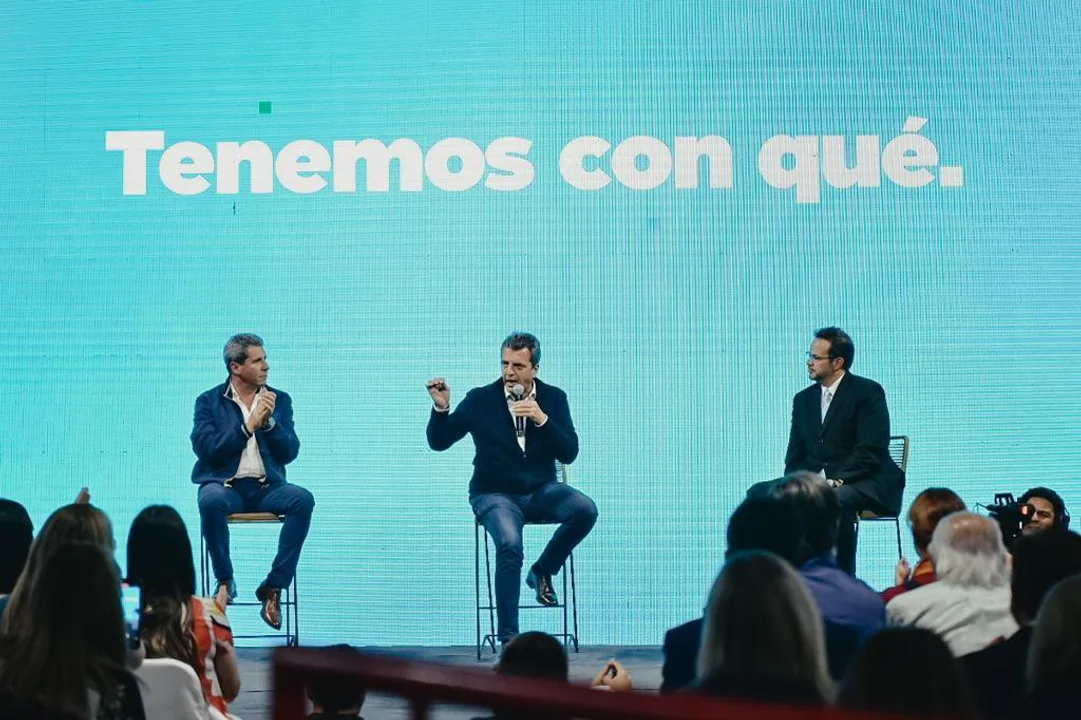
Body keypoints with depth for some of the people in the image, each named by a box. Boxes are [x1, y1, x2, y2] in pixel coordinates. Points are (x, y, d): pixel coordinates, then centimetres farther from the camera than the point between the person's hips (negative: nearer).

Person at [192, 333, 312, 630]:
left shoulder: (279, 400, 12)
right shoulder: (209, 401, 4)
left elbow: (289, 453, 3)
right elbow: (206, 449, -10)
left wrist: (269, 422, -12)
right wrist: (248, 426, -15)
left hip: (266, 487, 3)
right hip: (226, 485, -2)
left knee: (303, 499, -29)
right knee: (211, 500, -38)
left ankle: (274, 586, -20)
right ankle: (225, 581, -17)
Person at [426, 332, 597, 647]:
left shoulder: (553, 398, 2)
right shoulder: (480, 399, -4)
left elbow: (569, 454, -7)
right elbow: (438, 442, -3)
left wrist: (542, 419, -21)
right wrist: (441, 408, -21)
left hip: (540, 491, 3)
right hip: (495, 494, -3)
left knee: (585, 510, -27)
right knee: (510, 544, -33)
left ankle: (542, 572, -1)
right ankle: (508, 637, -25)